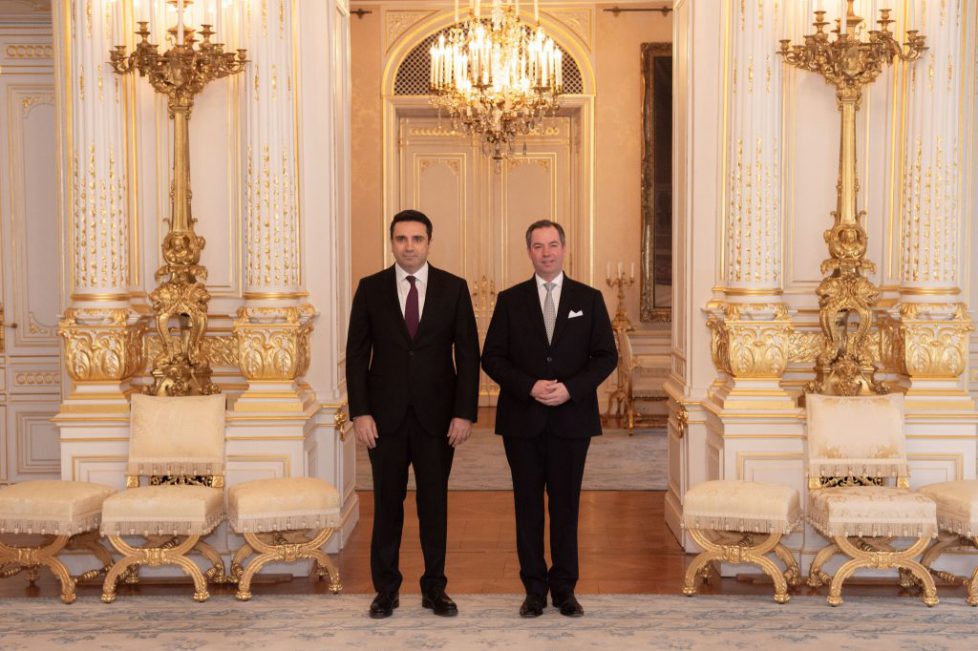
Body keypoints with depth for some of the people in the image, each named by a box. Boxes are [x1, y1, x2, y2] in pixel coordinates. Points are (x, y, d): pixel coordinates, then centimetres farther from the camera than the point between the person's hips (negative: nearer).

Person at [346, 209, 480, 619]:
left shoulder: (454, 288, 1)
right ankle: (386, 589, 18)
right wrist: (360, 412, -6)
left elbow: (468, 354, 0)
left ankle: (434, 588, 18)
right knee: (387, 502, 7)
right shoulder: (370, 289, 2)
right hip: (386, 414, 0)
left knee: (434, 501, 7)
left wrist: (464, 413, -7)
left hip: (437, 415, 0)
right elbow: (357, 354, 2)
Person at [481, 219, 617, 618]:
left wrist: (570, 388, -13)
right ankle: (534, 589, 13)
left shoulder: (589, 299, 5)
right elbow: (492, 358, 1)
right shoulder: (510, 300, 4)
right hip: (523, 420, 0)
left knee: (566, 504, 5)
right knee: (528, 504, 5)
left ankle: (564, 588, 14)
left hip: (571, 418, 0)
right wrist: (530, 387, -14)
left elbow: (606, 356, 2)